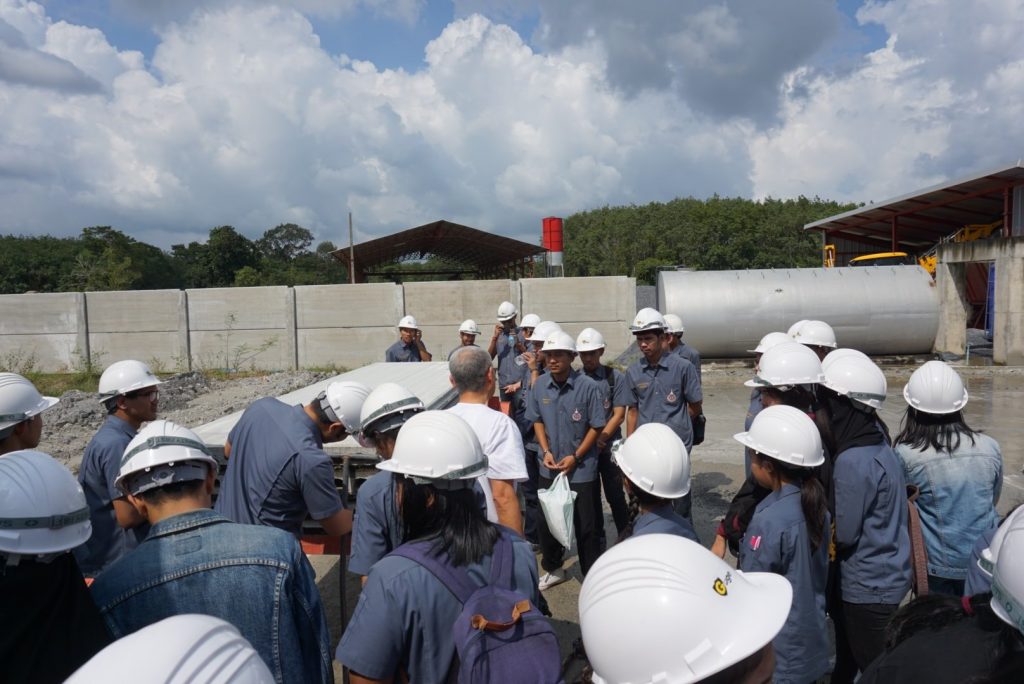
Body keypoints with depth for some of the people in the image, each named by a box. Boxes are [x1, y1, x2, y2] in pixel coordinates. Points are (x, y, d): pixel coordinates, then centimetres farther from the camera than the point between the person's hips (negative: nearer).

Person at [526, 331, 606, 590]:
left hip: (581, 469, -4)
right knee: (547, 521, 17)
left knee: (584, 525, 5)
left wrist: (575, 457, -14)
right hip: (549, 467, 4)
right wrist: (546, 451, -5)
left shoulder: (588, 386, -17)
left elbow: (596, 426, -10)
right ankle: (553, 568, 39)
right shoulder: (540, 385, -6)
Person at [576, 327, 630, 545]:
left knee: (615, 495, 2)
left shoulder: (615, 377, -4)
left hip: (609, 447, -2)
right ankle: (597, 539, 27)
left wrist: (601, 437, -16)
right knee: (590, 496, 12)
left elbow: (619, 415, -6)